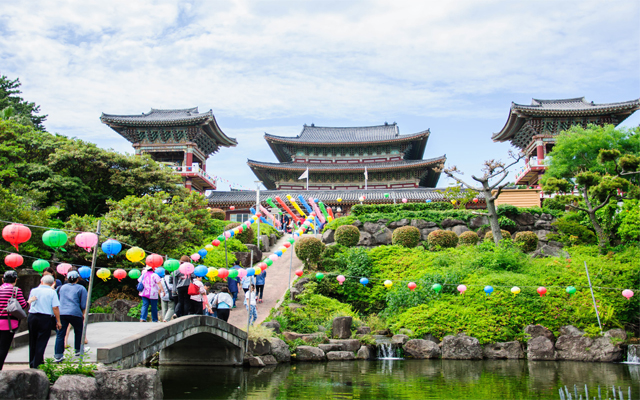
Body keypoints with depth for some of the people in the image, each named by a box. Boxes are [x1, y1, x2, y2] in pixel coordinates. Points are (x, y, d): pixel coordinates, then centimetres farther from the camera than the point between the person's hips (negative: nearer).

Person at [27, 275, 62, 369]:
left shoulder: (34, 290, 5)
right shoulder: (52, 292, -6)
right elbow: (55, 307, -12)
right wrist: (58, 321, -5)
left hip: (32, 317, 4)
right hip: (46, 319, -4)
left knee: (32, 342, 16)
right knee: (41, 342, 1)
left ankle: (32, 364, 27)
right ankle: (37, 365, 1)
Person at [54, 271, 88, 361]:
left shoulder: (62, 287, 17)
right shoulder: (81, 288, 3)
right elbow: (84, 304, 0)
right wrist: (83, 314, 12)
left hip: (61, 313, 4)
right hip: (75, 313, -3)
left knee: (60, 334, 3)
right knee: (78, 331, 17)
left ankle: (58, 355, -1)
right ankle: (78, 350, 28)